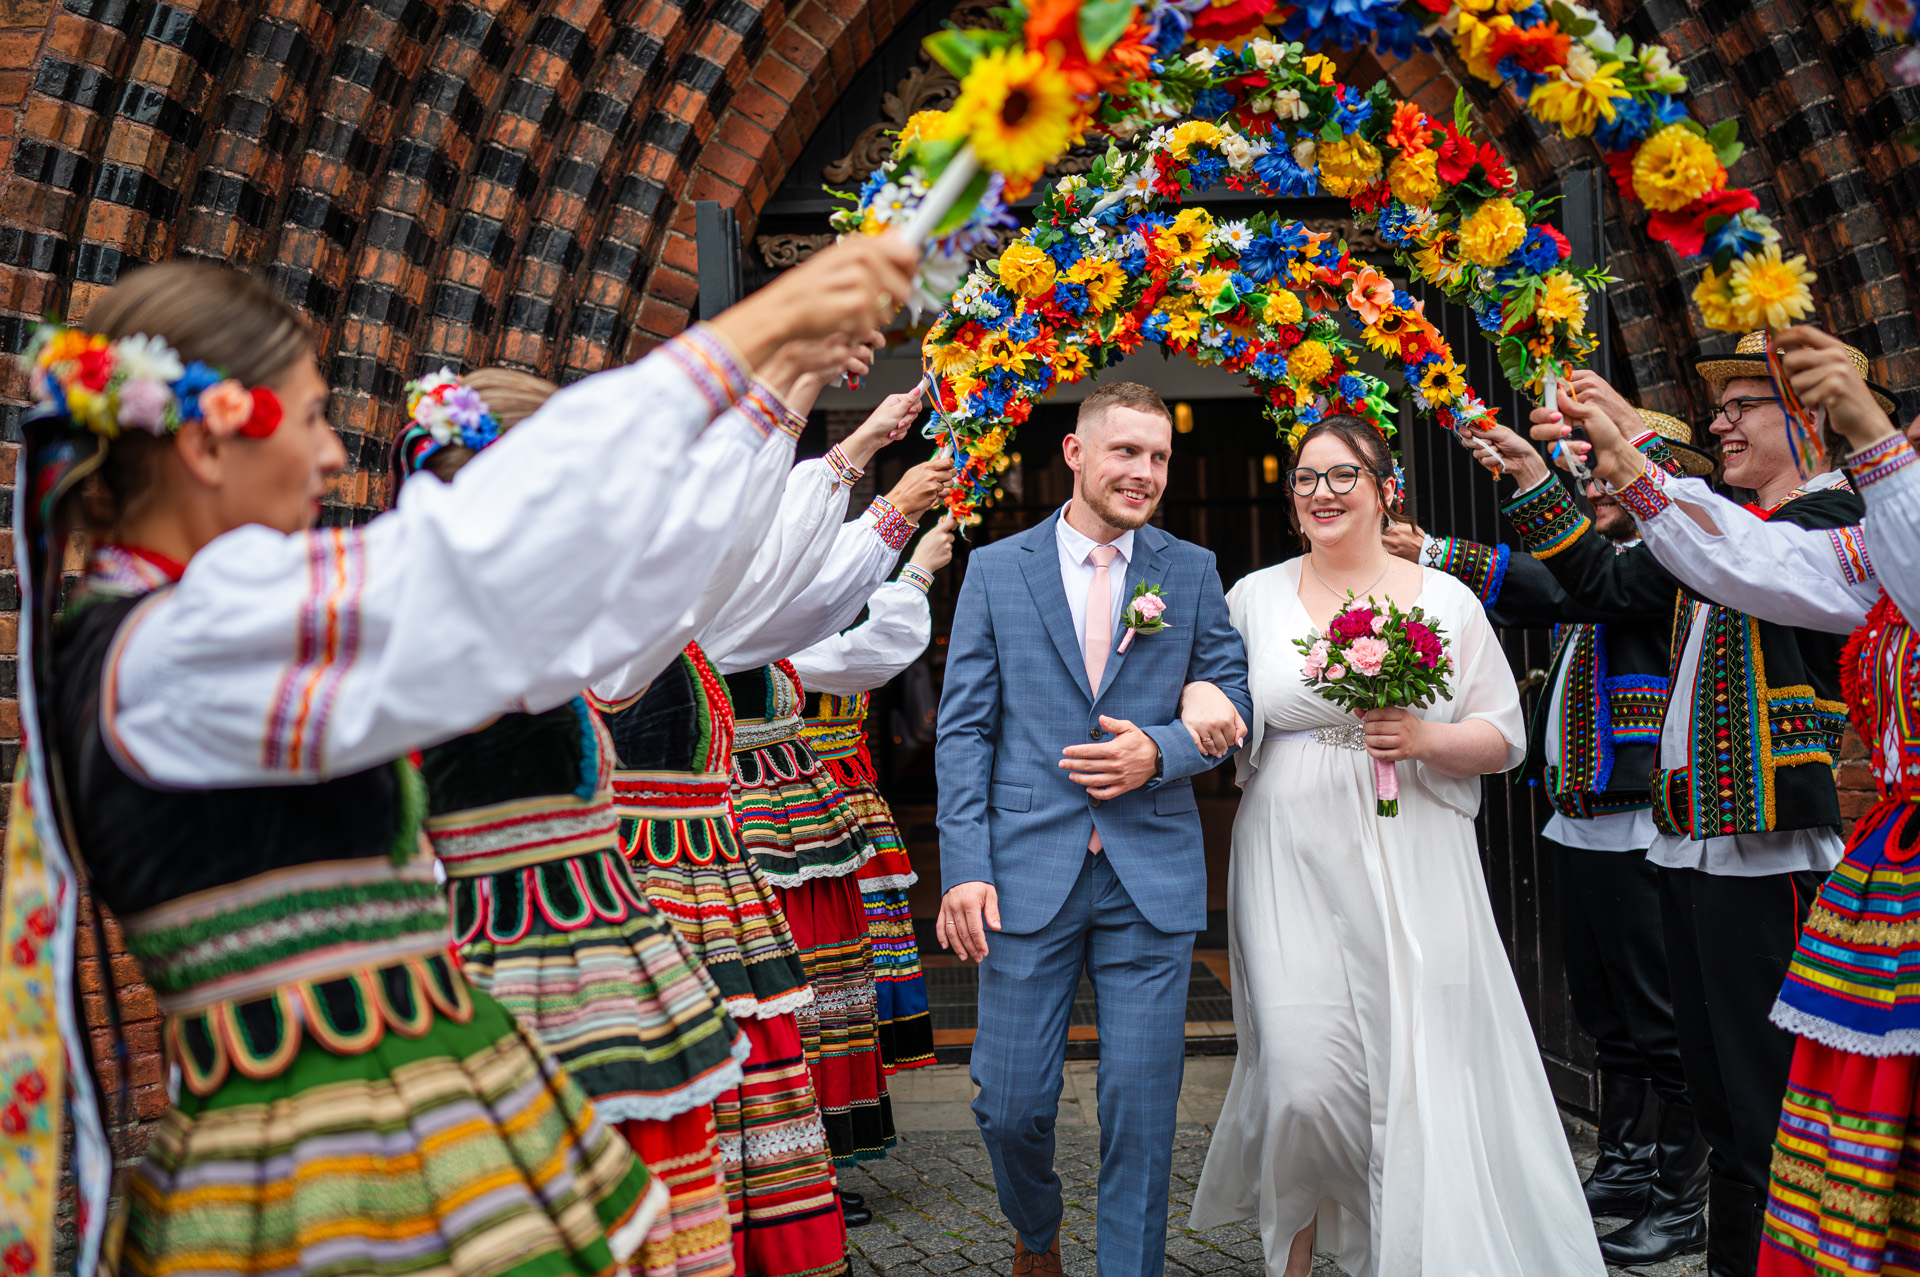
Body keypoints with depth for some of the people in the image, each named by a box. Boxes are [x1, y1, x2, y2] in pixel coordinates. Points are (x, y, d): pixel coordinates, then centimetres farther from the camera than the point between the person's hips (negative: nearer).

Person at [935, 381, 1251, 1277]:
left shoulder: (1192, 571, 8)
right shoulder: (995, 570, 5)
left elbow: (1233, 701, 8)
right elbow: (964, 728, 2)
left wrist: (1159, 752, -12)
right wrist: (965, 868, -7)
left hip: (1152, 875, 1)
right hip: (1029, 869, 0)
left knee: (1141, 1110, 3)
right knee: (1010, 1104, 5)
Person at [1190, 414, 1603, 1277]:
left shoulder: (1445, 599, 6)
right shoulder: (1256, 596, 9)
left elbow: (1504, 737, 6)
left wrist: (1426, 739, -12)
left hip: (1413, 865, 1)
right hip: (1292, 864, 0)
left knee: (1417, 1073, -1)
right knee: (1305, 1072, -7)